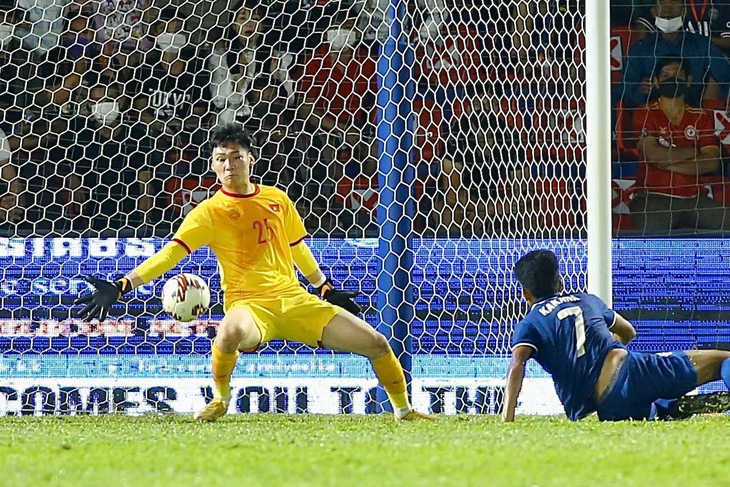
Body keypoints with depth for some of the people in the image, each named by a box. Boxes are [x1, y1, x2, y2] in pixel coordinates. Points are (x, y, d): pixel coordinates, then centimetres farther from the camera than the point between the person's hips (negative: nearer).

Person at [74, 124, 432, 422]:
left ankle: (403, 410, 24)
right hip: (250, 304, -4)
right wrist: (122, 286, -24)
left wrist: (325, 288, 30)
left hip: (295, 299, 4)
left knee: (376, 343, -3)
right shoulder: (210, 212, -4)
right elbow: (170, 254, -12)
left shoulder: (277, 200, 9)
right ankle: (220, 401, -11)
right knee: (232, 332, -42)